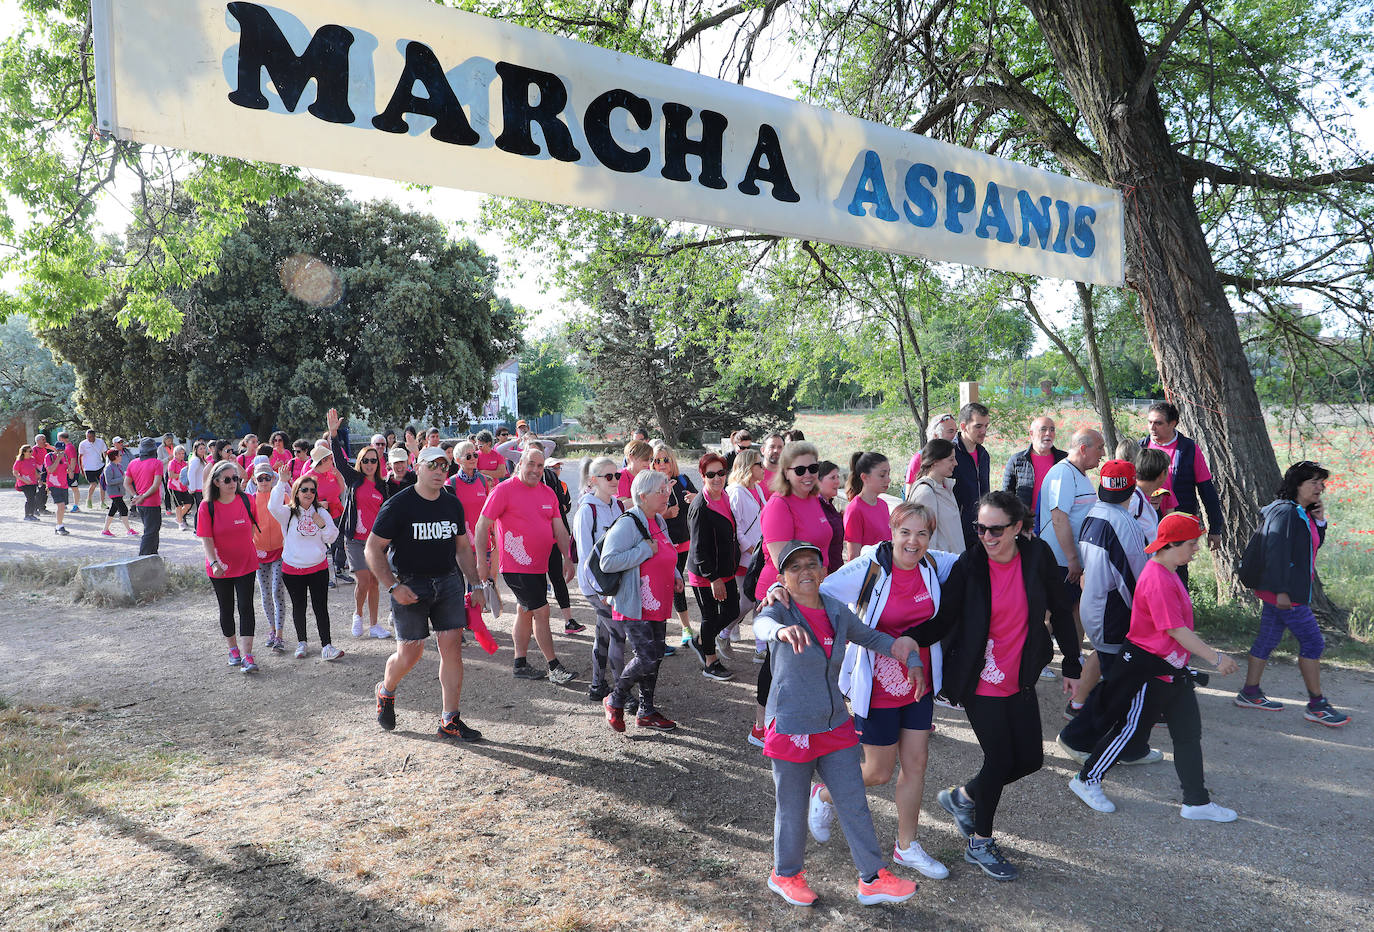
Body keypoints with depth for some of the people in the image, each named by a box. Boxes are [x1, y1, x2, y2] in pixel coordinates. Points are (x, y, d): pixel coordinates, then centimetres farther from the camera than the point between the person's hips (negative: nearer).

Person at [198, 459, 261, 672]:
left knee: (246, 607, -6)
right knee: (226, 609, 13)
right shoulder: (207, 507, -10)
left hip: (246, 565, 0)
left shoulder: (246, 501, -5)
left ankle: (246, 654, -5)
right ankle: (233, 648, 31)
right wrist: (214, 562, -24)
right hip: (220, 568, 0)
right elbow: (206, 539, -12)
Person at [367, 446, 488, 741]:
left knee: (452, 648, -2)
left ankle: (449, 721, 6)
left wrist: (475, 585, 11)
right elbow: (373, 549, -8)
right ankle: (385, 692, 34)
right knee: (409, 654, 0)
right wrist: (394, 587, -16)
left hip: (448, 582, 4)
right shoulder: (398, 505, -9)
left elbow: (463, 548, 17)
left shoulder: (453, 504, 7)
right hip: (410, 585, -4)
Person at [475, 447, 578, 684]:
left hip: (538, 565, 7)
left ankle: (520, 665, 25)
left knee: (526, 612, 15)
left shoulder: (548, 493, 9)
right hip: (516, 565, -7)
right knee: (541, 611, -7)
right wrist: (482, 561, -13)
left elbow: (559, 528, 11)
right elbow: (482, 525, -10)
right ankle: (555, 668, 0)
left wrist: (568, 558, 3)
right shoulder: (504, 490, -10)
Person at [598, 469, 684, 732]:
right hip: (635, 606, -9)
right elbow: (608, 562, -26)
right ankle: (614, 701, 13)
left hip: (658, 606, 9)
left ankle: (647, 712, 26)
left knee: (656, 656, 12)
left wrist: (675, 576, 12)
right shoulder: (628, 524, -18)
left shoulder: (659, 521, 12)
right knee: (646, 658, -10)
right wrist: (645, 550, -24)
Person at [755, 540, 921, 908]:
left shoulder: (837, 612, 2)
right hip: (791, 727, -5)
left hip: (834, 724, 5)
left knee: (854, 803, 11)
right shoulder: (782, 610, -15)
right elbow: (762, 623, -40)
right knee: (792, 808, 10)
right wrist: (783, 630, -63)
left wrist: (911, 658, 9)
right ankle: (785, 874, 33)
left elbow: (871, 637, 20)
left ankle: (873, 879, 25)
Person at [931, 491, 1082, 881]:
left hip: (1020, 680, 4)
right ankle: (980, 844, 24)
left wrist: (1071, 665, 8)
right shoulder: (969, 565, -16)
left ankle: (962, 796, 34)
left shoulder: (1037, 555, -8)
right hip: (980, 682, -4)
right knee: (1001, 759, 1)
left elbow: (1059, 610, 3)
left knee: (1030, 759, 8)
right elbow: (943, 619, -13)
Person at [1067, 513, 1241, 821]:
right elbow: (1177, 631, -24)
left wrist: (1209, 650, 22)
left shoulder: (1168, 574, 10)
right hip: (1148, 669, -10)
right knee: (1128, 727, 3)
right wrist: (1215, 658, -20)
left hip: (1172, 669, 10)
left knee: (1189, 732, 11)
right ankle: (1087, 780, 19)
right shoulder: (1158, 580, -23)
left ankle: (1197, 802, 21)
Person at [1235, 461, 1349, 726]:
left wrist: (1320, 520, 8)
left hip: (1280, 591, 10)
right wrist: (1282, 590, -25)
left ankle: (1250, 693, 20)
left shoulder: (1303, 514, 15)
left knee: (1268, 639, 13)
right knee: (1312, 642, -5)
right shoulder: (1285, 511, -16)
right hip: (1284, 592, -10)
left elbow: (1313, 545, 23)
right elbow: (1276, 552, -22)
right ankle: (1317, 705, 3)